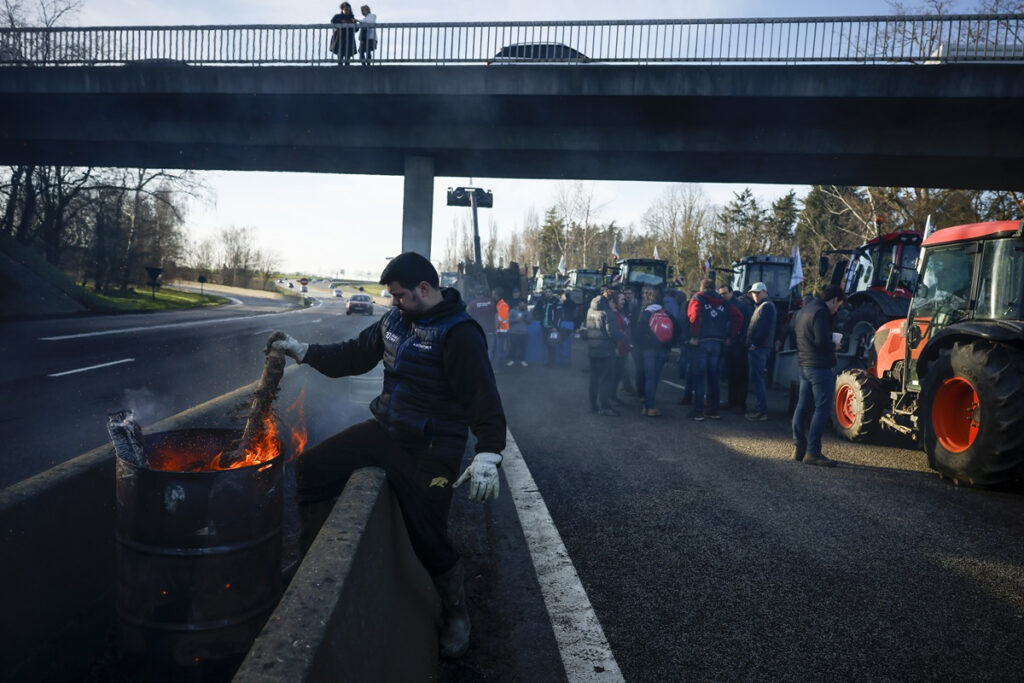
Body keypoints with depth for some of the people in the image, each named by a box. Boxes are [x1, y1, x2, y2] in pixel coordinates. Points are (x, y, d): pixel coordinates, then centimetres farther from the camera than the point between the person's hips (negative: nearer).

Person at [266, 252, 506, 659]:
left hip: (430, 449, -8)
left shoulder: (459, 333, -17)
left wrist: (488, 455, -32)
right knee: (312, 468, 5)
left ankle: (455, 612, 21)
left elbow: (484, 397, -23)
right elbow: (355, 355, 18)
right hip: (385, 428, 8)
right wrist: (301, 351, 13)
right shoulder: (395, 319, 7)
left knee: (427, 537, -9)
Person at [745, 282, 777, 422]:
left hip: (758, 348, -10)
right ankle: (760, 409, 19)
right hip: (758, 348, 10)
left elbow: (764, 328, -21)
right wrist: (752, 343, 14)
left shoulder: (766, 306, -10)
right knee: (759, 379, 13)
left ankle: (761, 411, -8)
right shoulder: (762, 306, 22)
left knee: (757, 379, -10)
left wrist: (754, 343, -18)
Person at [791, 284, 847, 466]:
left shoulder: (803, 311, 14)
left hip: (804, 365, 10)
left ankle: (798, 447, 18)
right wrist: (834, 346, -4)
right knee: (821, 409, -6)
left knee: (803, 406, 13)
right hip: (821, 367, -10)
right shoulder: (821, 312, -16)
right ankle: (813, 452, -7)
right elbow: (822, 341, -24)